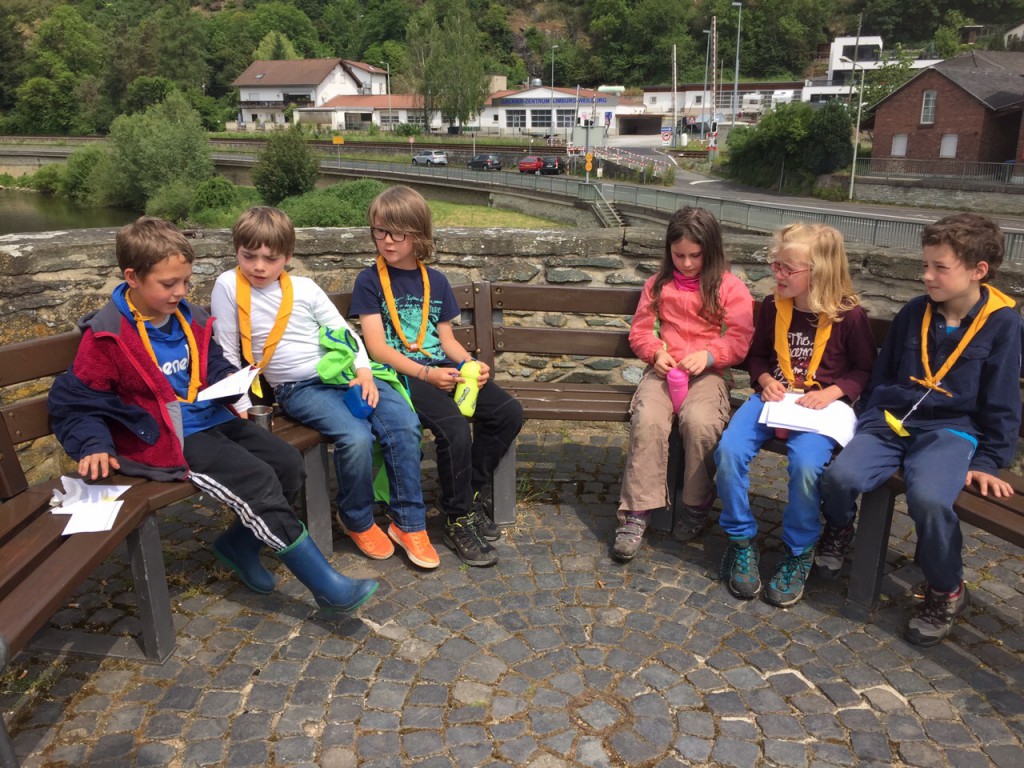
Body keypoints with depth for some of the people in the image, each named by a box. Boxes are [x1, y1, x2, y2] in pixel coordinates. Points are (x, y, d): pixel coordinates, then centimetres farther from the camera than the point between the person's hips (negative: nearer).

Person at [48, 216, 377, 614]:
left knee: (289, 463, -3)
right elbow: (74, 403, -7)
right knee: (258, 480, -22)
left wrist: (228, 378, 3)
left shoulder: (188, 316, 7)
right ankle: (326, 584, -17)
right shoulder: (107, 337, -12)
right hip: (169, 437, -8)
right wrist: (95, 445, -22)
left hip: (211, 417, 8)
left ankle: (239, 544, 16)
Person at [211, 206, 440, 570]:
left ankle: (409, 523, -3)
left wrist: (364, 372, -5)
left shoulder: (304, 288, 8)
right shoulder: (228, 287, 1)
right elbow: (228, 354, 4)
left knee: (405, 424, -18)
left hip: (345, 373, 4)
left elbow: (344, 332, 10)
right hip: (299, 388, -3)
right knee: (356, 437, -29)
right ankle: (357, 521, 0)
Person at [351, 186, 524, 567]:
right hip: (401, 374, -6)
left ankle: (469, 492, 7)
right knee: (454, 425, -30)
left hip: (443, 369, 6)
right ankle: (458, 519, -8)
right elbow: (377, 347, -8)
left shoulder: (435, 281, 15)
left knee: (508, 412, -13)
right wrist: (425, 374, -19)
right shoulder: (370, 281, 1)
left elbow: (447, 339, 16)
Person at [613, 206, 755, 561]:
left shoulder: (730, 287, 4)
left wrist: (707, 355, -18)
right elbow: (640, 330, 13)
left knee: (699, 420, -33)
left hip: (707, 373, -2)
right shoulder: (658, 284, 13)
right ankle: (637, 510, -22)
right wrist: (656, 353, -7)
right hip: (663, 369, 2)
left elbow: (740, 340, -1)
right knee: (647, 419, -30)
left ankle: (697, 504, -8)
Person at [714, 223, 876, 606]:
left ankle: (798, 552, -4)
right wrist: (765, 381, -3)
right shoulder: (773, 306, 4)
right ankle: (741, 540, -2)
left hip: (822, 404, -3)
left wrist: (833, 392, -12)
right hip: (774, 396, 4)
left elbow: (865, 369, 4)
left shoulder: (849, 315, -6)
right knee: (729, 449, -24)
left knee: (806, 464, -33)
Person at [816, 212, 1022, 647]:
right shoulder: (914, 312, 7)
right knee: (840, 476, -25)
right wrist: (870, 422, 12)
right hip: (891, 419, 3)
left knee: (929, 498, -33)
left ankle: (946, 591, -4)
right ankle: (839, 529, 13)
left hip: (950, 430, -3)